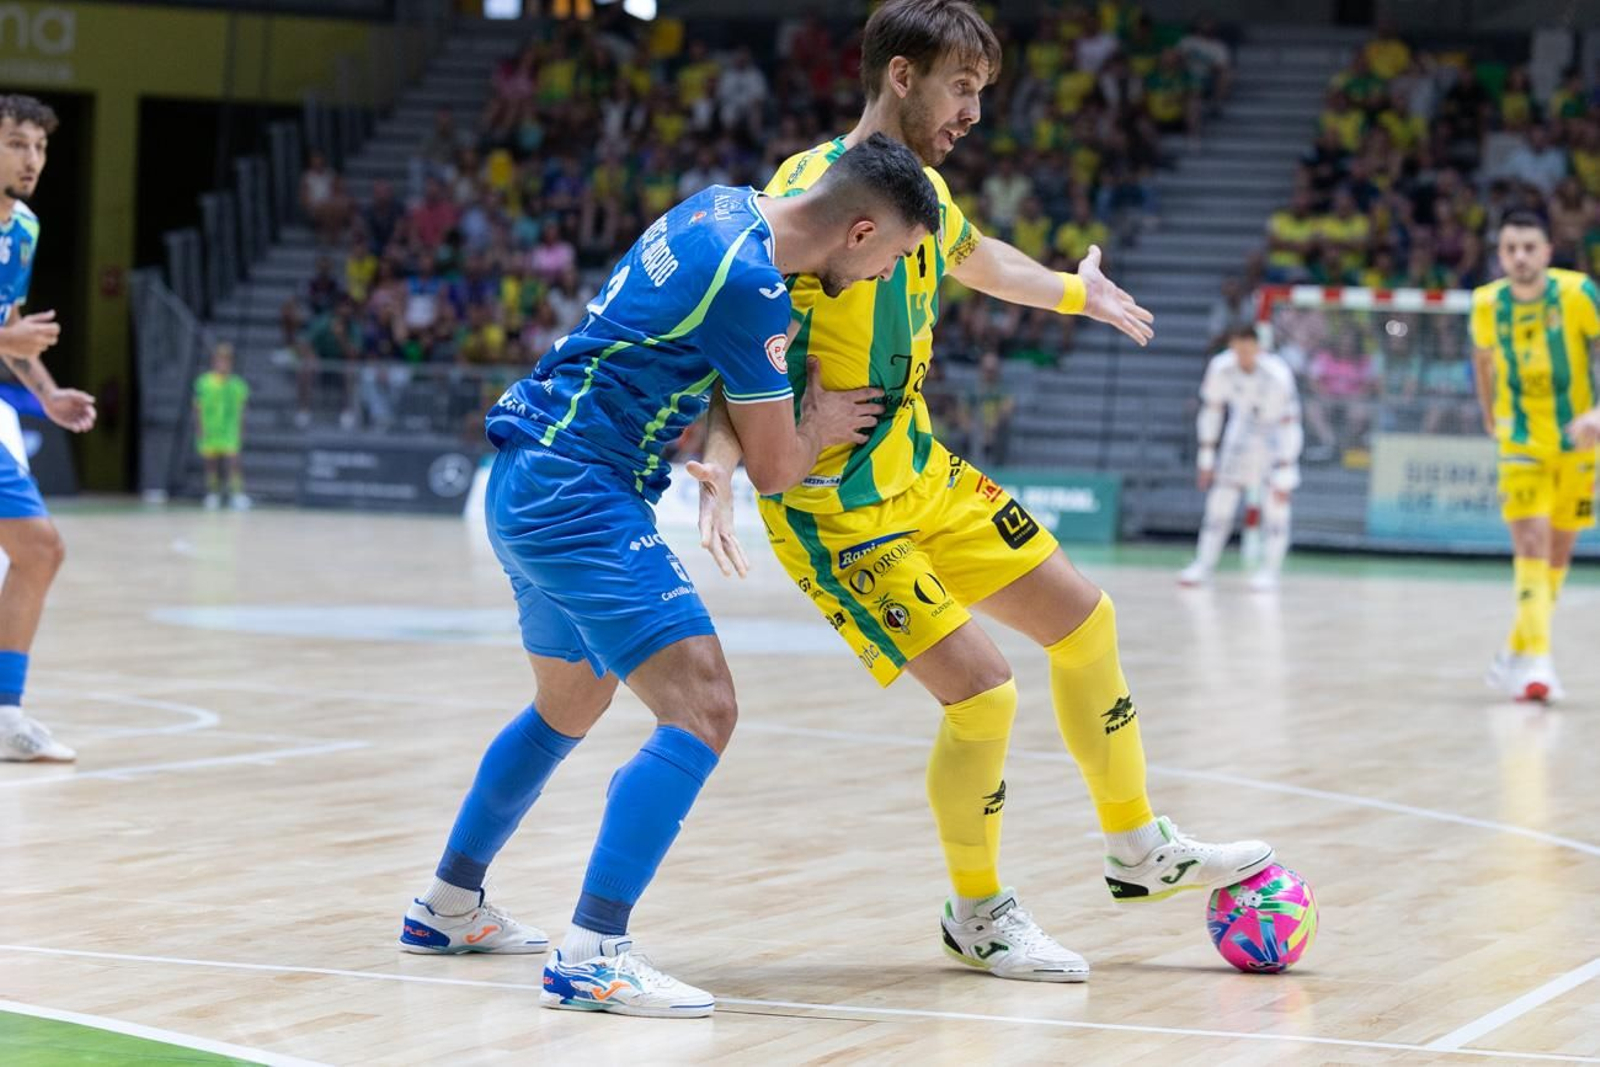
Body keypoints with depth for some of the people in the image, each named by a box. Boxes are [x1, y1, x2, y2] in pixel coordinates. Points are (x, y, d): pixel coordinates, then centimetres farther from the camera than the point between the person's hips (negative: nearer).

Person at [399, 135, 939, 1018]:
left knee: (570, 709, 27)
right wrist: (821, 421, 8)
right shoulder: (749, 283, -20)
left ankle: (447, 907, 39)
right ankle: (591, 957, -23)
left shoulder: (728, 208, 8)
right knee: (702, 711, -17)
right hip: (577, 498, -10)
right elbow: (776, 468, -11)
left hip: (530, 480, 11)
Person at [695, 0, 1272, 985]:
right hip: (836, 508, -9)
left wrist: (1074, 291, 43)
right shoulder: (813, 190, -22)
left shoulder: (924, 189, 5)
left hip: (920, 470, 9)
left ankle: (1139, 848, 32)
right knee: (981, 691, -15)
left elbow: (972, 256, 29)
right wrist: (721, 463, -44)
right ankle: (977, 913, 10)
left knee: (1085, 620, 13)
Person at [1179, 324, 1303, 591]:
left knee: (1276, 503, -12)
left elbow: (1290, 425, -26)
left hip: (1277, 432, -3)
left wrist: (1284, 475, -27)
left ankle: (1269, 571, -4)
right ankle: (1204, 565, 5)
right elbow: (1211, 409, -5)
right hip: (1243, 427, 3)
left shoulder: (1278, 375, -31)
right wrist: (1206, 457, -2)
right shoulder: (1220, 368, -20)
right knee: (1221, 499, -2)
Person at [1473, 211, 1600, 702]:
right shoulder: (1487, 305, -6)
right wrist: (1489, 415, 17)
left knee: (1558, 553, 10)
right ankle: (1536, 660, -21)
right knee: (1531, 545, -16)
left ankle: (1517, 653, 26)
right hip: (1521, 444, 0)